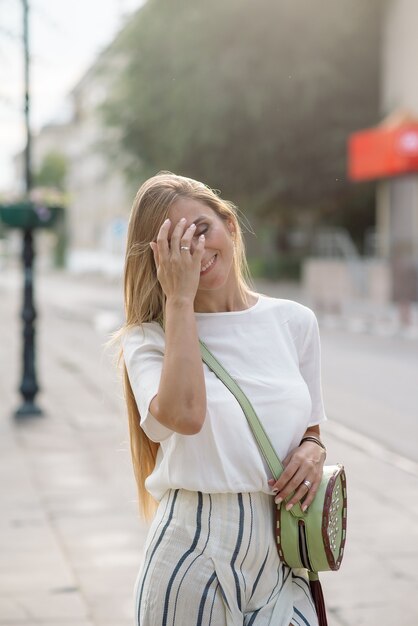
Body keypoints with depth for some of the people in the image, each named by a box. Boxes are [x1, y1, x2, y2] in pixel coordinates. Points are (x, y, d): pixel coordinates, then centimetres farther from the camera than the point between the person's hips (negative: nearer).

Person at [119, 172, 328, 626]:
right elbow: (184, 416, -25)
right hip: (195, 556, -3)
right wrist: (180, 299, -18)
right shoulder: (148, 339, -4)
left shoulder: (295, 322, 6)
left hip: (281, 559, 3)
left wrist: (313, 452, -6)